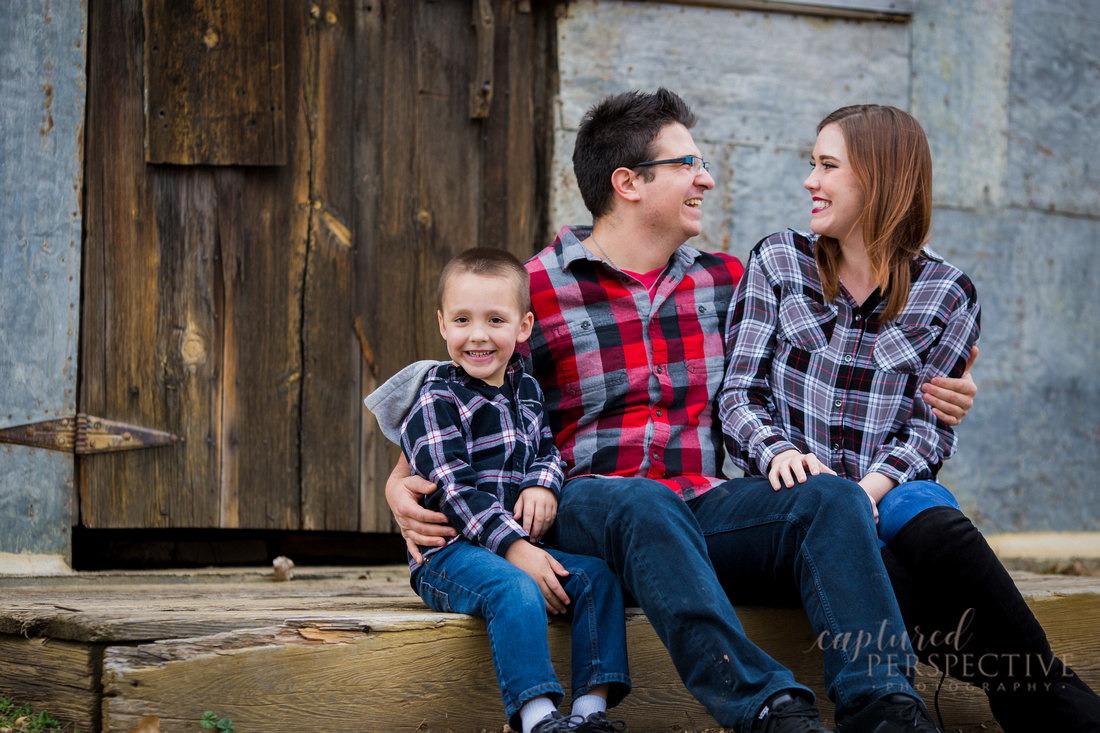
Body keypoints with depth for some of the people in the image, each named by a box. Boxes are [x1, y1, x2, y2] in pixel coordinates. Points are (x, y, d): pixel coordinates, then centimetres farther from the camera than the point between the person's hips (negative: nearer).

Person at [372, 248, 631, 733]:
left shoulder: (527, 389, 14)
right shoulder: (436, 401, -7)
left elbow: (548, 450, 22)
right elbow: (455, 491, -14)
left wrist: (544, 485, -5)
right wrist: (516, 550, -22)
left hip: (522, 545, 7)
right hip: (451, 551, -7)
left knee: (597, 576, -12)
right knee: (515, 590, -34)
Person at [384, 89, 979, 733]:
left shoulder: (726, 282, 19)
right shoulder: (533, 292, 5)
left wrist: (925, 395, 13)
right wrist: (402, 484, -8)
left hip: (705, 504, 4)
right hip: (587, 505, -4)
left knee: (832, 498, -24)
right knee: (644, 505, -39)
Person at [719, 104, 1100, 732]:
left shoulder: (947, 295, 9)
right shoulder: (779, 261, 12)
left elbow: (929, 433, 2)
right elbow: (739, 393, 5)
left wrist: (869, 489, -20)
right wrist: (779, 451, -18)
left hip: (887, 498, 0)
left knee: (925, 512, -39)